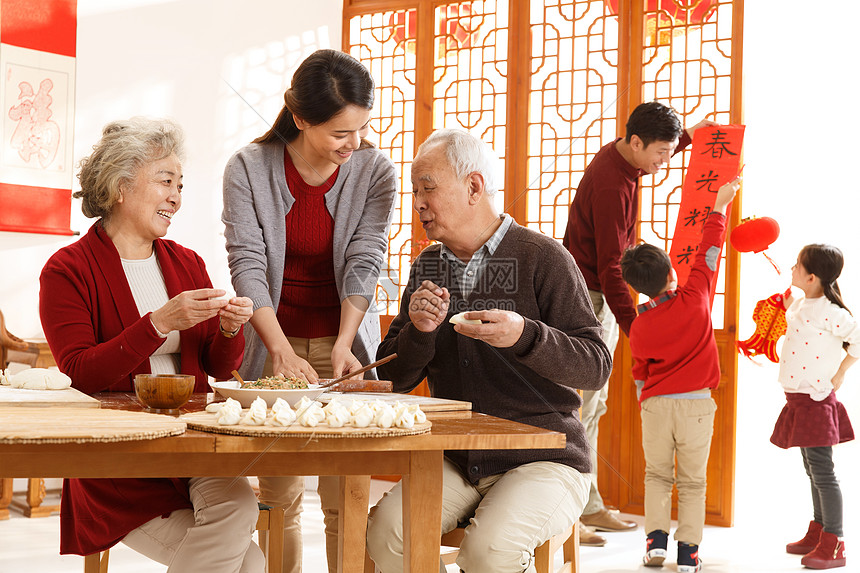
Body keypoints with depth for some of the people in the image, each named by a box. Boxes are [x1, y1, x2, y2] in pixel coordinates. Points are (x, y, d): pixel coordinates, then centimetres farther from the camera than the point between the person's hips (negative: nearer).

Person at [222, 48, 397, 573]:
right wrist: (283, 352, -26)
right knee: (279, 494, 2)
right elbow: (247, 264, -14)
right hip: (274, 342, 0)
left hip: (343, 339, 0)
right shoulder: (249, 169, -10)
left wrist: (342, 345, -25)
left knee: (346, 495, -3)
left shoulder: (375, 172, -6)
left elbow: (364, 263, -11)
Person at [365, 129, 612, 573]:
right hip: (456, 461, 5)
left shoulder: (542, 258, -6)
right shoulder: (426, 268, 11)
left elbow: (597, 367, -11)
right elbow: (394, 378, 11)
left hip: (544, 459, -5)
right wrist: (419, 332, -11)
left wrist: (524, 336, -28)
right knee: (385, 527, -21)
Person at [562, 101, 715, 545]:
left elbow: (654, 156, 36)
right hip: (588, 297, -10)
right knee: (580, 405, -10)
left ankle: (589, 506, 18)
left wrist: (687, 135, 30)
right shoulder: (611, 184, -22)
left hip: (600, 296, 10)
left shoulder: (620, 156, 6)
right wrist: (634, 330, -28)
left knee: (592, 405, 12)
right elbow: (610, 267, -26)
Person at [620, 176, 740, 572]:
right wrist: (720, 206, 12)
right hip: (697, 404, -1)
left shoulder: (639, 327, -1)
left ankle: (656, 538, 4)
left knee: (657, 475, 16)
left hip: (656, 404, 1)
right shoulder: (694, 300, -8)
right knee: (692, 481, 6)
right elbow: (709, 253, 2)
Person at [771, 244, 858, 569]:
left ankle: (833, 546, -1)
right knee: (812, 471, 18)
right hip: (799, 399, 10)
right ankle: (817, 534, 29)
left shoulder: (827, 312, -18)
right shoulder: (801, 305, 10)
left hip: (816, 401, -10)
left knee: (822, 472, -6)